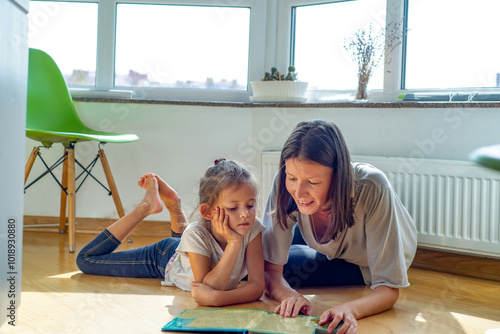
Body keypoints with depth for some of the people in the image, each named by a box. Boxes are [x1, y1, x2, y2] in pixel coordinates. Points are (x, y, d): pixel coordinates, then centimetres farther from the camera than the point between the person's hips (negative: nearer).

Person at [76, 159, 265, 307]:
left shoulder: (252, 228, -38)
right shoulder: (196, 235, -44)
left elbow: (257, 286, -41)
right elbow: (209, 286, -46)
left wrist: (219, 298, -59)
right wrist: (234, 243, -56)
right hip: (167, 258, -4)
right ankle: (146, 207, 6)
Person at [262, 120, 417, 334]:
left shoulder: (372, 189, -43)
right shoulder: (286, 184, -33)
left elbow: (389, 289, -37)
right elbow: (270, 269, -26)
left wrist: (350, 309, -58)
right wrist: (290, 295, -49)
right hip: (328, 250, 3)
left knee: (289, 266, -20)